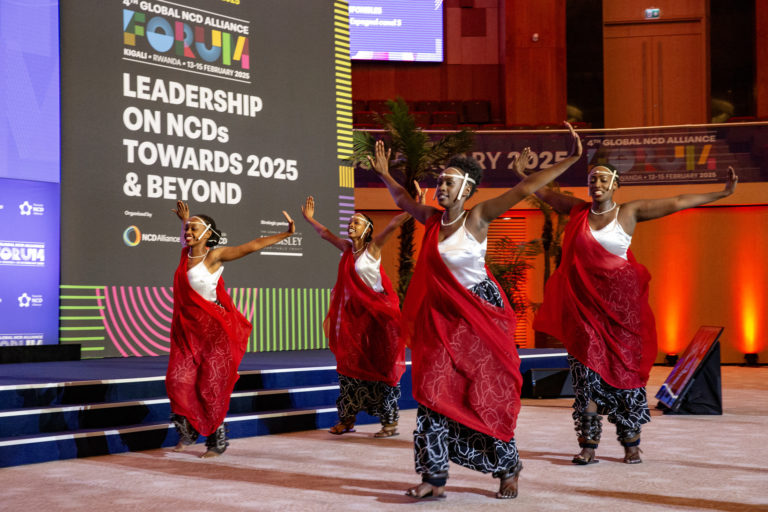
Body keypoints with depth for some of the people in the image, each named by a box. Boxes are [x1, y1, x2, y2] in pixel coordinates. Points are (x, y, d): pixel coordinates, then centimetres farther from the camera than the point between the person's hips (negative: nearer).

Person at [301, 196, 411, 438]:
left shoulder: (373, 247, -6)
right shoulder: (347, 248, 10)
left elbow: (393, 223, -20)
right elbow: (325, 233, 27)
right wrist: (310, 219, 36)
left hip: (377, 313, -6)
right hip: (354, 313, 6)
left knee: (380, 367, -4)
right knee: (350, 364, 8)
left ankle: (390, 422, 1)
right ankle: (347, 419, 17)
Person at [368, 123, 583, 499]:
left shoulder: (478, 218, -10)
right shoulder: (432, 219, 5)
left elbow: (525, 188, -16)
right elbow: (402, 198, 26)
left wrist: (571, 159, -20)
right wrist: (384, 174, 30)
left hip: (481, 316, -5)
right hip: (443, 318, 5)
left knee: (486, 395, 2)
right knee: (434, 390, -4)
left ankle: (509, 467, 22)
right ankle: (435, 476, 1)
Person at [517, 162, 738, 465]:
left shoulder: (630, 212, 3)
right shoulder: (578, 210, 10)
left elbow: (677, 202, 3)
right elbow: (547, 195, 28)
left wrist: (724, 193, 3)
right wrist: (524, 176, 37)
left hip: (620, 301, -2)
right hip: (584, 301, 2)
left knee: (623, 366, 1)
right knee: (586, 368, -3)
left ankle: (632, 444, 12)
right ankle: (588, 446, 0)